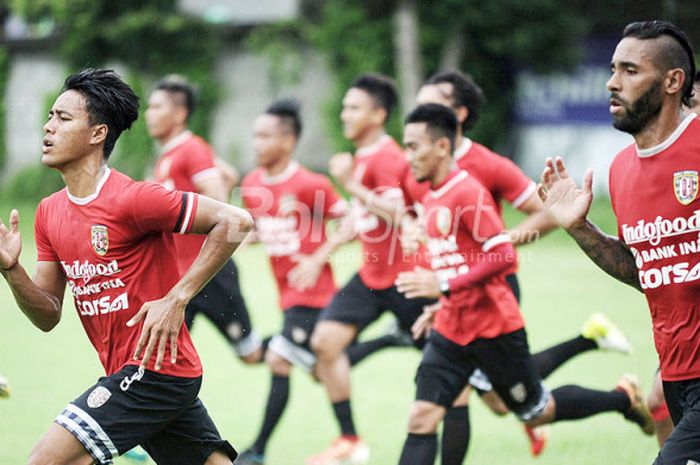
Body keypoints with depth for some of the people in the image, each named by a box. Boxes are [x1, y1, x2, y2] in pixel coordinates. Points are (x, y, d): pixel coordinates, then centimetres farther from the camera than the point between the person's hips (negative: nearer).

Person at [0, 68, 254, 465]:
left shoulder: (132, 199, -16)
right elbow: (48, 316, 11)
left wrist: (176, 299, -18)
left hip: (155, 369, -8)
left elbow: (236, 221, -18)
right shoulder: (50, 212, 9)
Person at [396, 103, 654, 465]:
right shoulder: (431, 199, 10)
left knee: (537, 412, 8)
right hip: (450, 329, 8)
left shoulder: (469, 193, -18)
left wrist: (446, 287, -27)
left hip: (493, 328, -8)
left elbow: (503, 256, -24)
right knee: (421, 418, -6)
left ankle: (624, 398, 30)